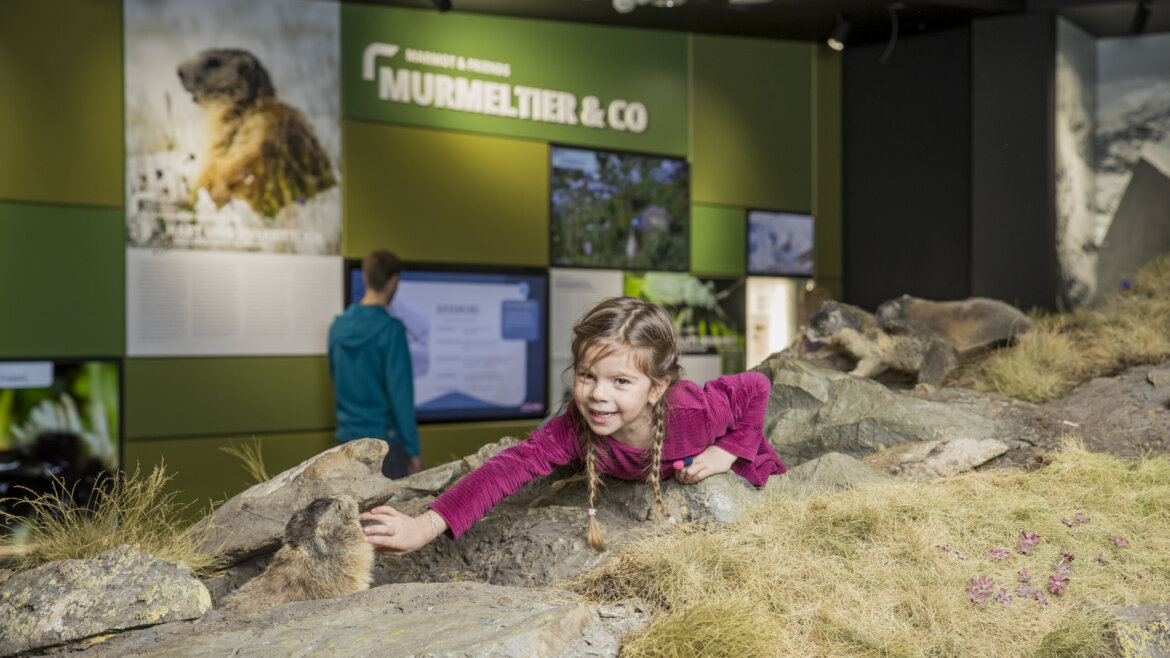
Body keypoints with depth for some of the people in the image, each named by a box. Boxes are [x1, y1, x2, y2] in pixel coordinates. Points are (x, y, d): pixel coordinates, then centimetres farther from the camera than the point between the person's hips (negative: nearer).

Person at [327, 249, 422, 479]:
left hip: (347, 436, 7)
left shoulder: (338, 325, 5)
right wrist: (413, 449, -12)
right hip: (383, 436, -6)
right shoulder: (390, 330, -16)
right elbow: (400, 393, -17)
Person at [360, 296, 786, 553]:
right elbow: (510, 467, -54)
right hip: (641, 476, 2)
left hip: (733, 458, -1)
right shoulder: (575, 430, -43)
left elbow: (757, 388, -29)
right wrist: (426, 526, -64)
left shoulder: (695, 409, -47)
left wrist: (728, 450, -34)